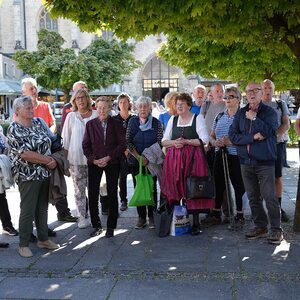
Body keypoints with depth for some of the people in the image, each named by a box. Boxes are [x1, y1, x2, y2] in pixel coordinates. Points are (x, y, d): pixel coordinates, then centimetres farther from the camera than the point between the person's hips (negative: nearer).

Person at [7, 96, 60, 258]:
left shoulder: (38, 123, 9)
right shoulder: (14, 129, -12)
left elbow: (49, 144, 11)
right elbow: (25, 154, -20)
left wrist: (53, 160, -8)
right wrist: (48, 160, -15)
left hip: (45, 173, 7)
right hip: (28, 176, -6)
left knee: (42, 208, 15)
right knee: (28, 211, 0)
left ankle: (43, 239, 28)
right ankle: (23, 245, 14)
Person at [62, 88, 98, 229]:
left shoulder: (95, 115, 1)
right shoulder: (71, 116, 3)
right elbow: (66, 138, 8)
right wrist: (65, 156, 5)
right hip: (75, 159, 0)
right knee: (79, 189, 4)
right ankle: (83, 216, 13)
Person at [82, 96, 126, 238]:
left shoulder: (116, 124, -1)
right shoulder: (90, 124, 4)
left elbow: (122, 144, -4)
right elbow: (85, 145, 4)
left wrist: (108, 158, -14)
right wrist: (93, 159, -10)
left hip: (112, 163, -1)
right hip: (94, 163, 1)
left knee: (112, 195, 4)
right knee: (92, 195, -2)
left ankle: (111, 226, 14)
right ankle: (96, 225, 12)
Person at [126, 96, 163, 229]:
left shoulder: (156, 123, -2)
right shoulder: (132, 122, 2)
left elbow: (159, 143, -5)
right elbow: (128, 141, -2)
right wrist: (139, 157, -11)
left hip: (152, 162, -1)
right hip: (135, 161, 2)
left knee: (152, 187, 2)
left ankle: (151, 217, 10)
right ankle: (141, 217, 12)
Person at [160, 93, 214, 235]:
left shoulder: (197, 118, 3)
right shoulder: (173, 119, 15)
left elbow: (205, 139, -5)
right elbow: (164, 141, 14)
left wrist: (186, 141, -13)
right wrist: (174, 142, -6)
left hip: (193, 158, -3)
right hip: (174, 159, 4)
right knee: (174, 189, -1)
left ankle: (195, 222, 1)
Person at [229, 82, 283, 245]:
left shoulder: (269, 112, 0)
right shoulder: (240, 113, 10)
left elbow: (270, 131, -17)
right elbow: (233, 136, 0)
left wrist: (254, 118, -10)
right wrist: (253, 137, -12)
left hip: (265, 162, -4)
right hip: (246, 162, 4)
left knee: (270, 197, -6)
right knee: (253, 197, 10)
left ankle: (276, 230, 3)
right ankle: (260, 226, 22)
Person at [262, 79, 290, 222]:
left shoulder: (281, 104, 11)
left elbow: (286, 124, 3)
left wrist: (274, 134, -15)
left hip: (277, 143, 1)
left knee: (277, 177, 2)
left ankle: (278, 207, 8)